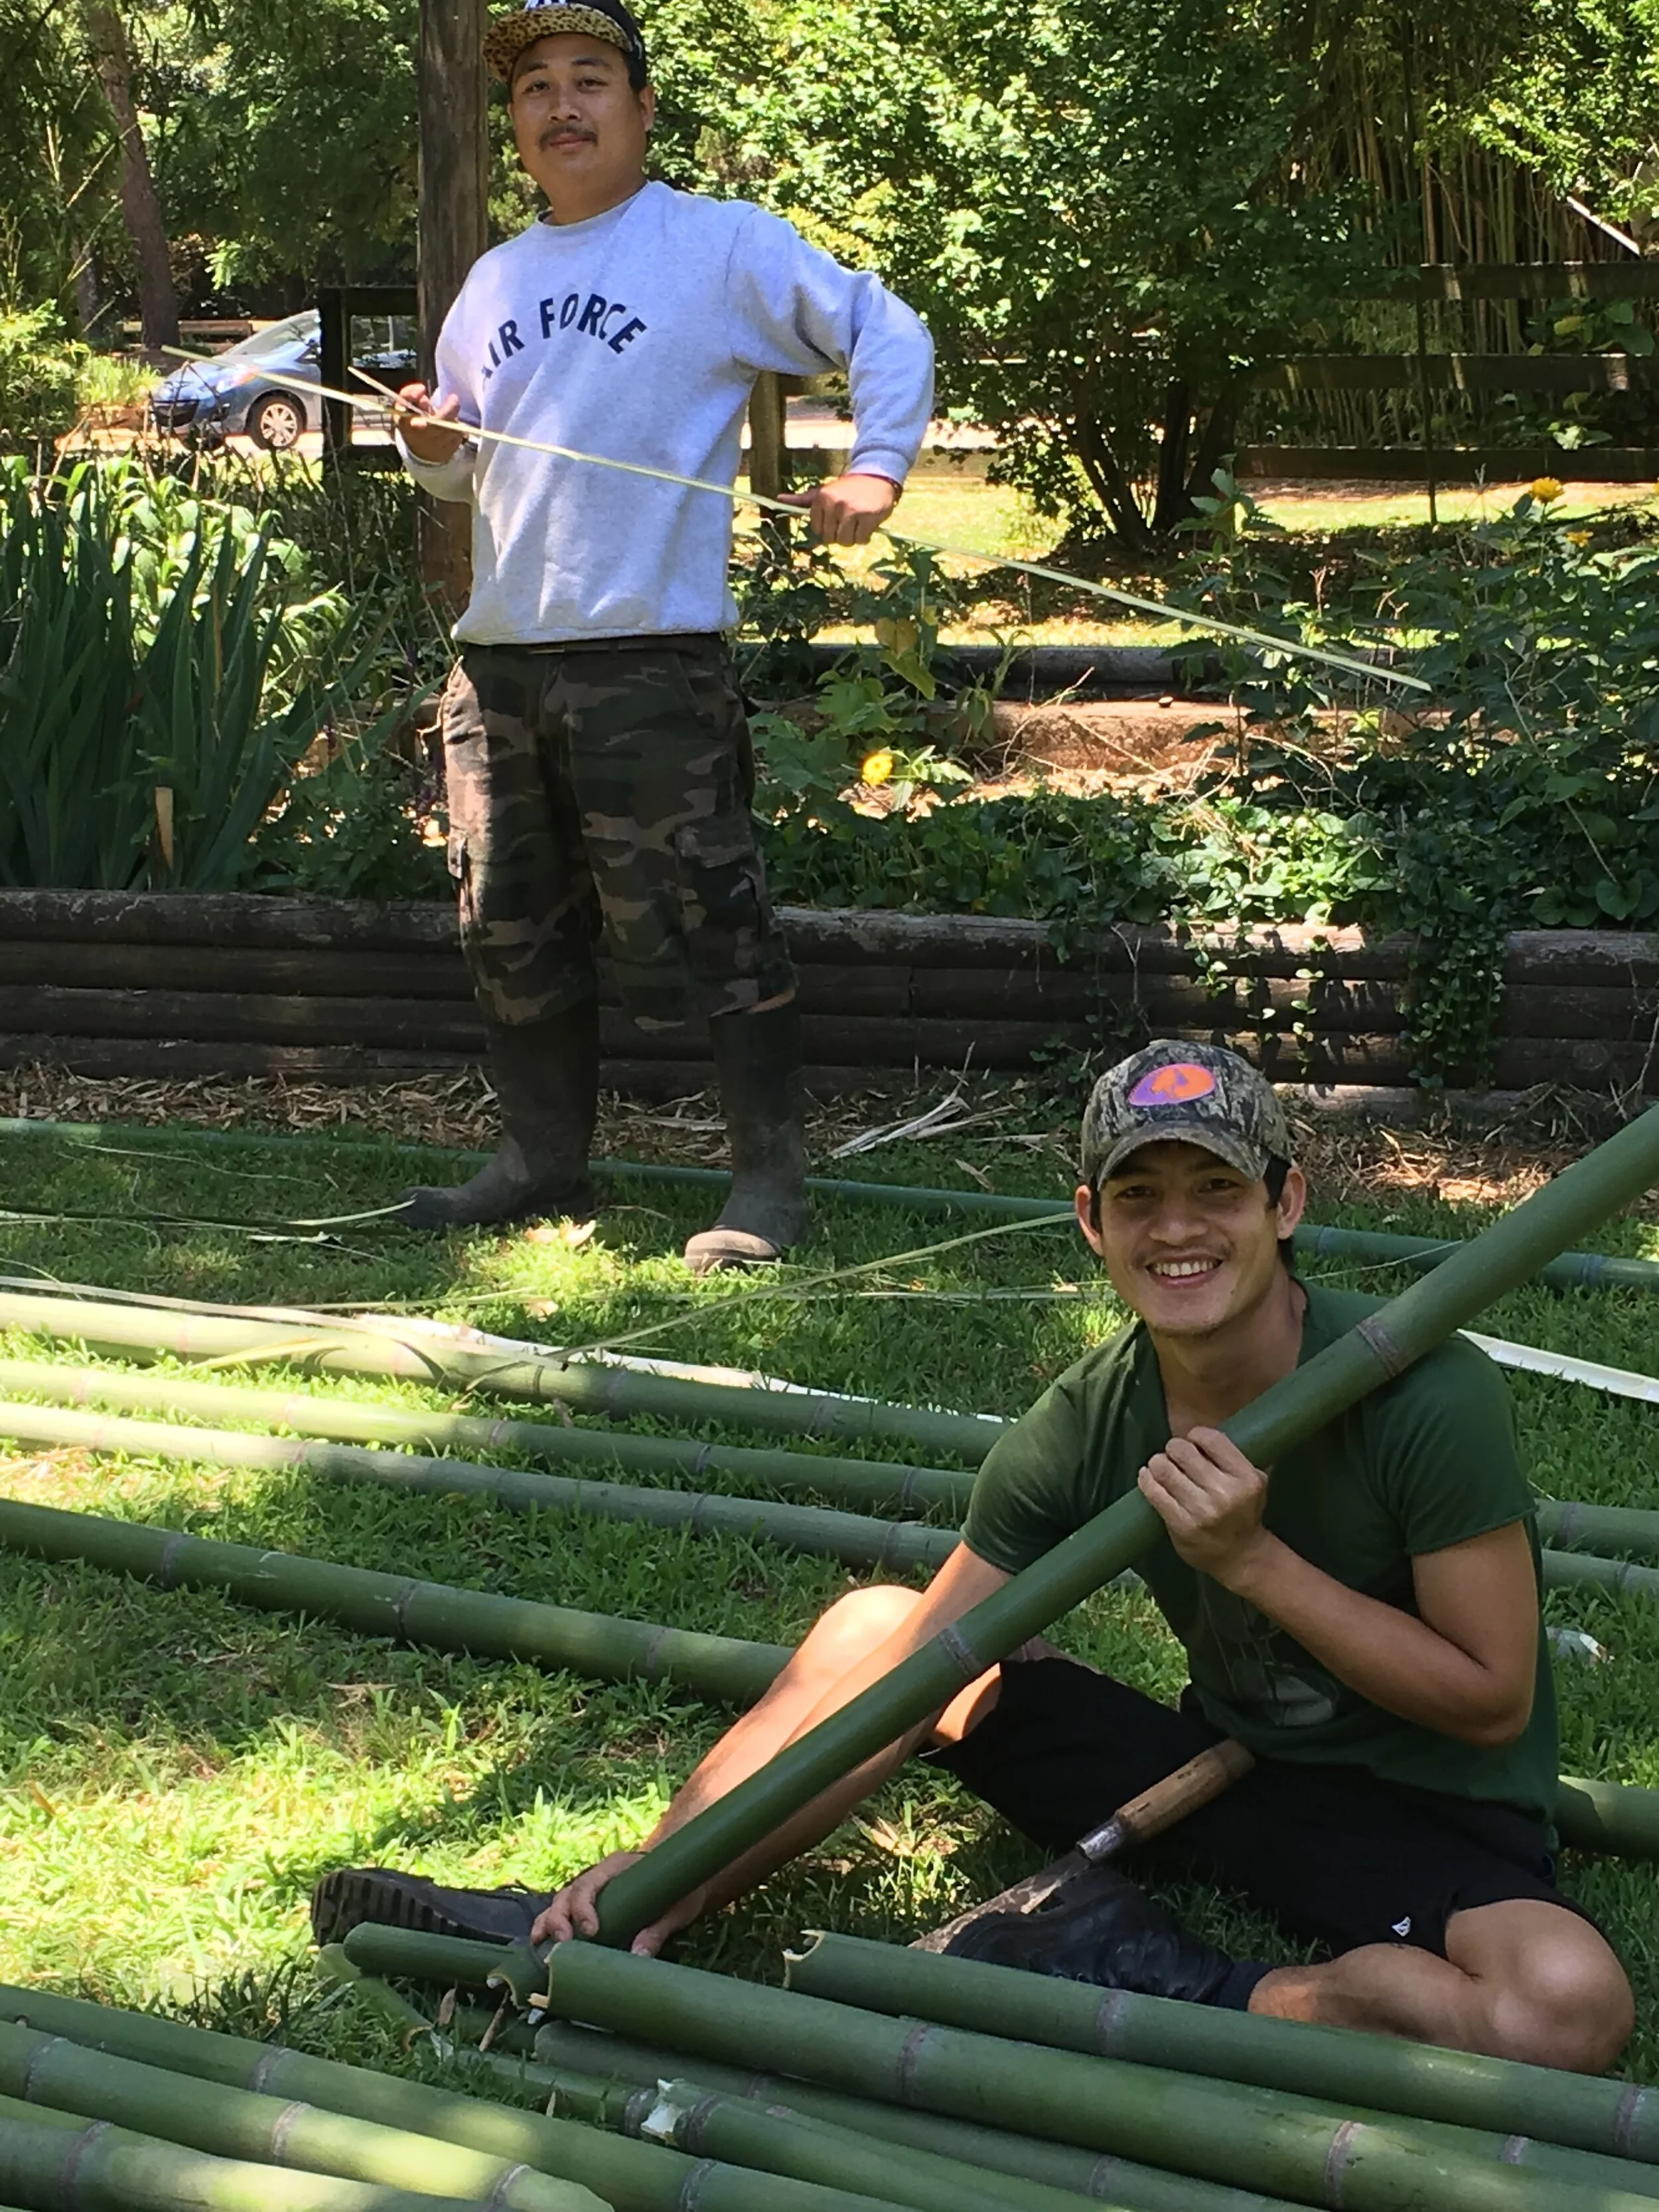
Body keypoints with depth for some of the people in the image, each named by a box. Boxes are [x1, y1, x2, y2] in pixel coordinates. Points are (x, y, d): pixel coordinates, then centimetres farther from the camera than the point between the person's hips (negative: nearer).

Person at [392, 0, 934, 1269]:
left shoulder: (722, 245, 0)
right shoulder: (496, 282, 19)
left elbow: (887, 332, -1)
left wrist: (877, 467, -15)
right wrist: (431, 444, 3)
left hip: (649, 658, -7)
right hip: (497, 657, 7)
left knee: (706, 929, -5)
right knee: (513, 936, 12)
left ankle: (771, 1182, 4)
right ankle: (545, 1164, 25)